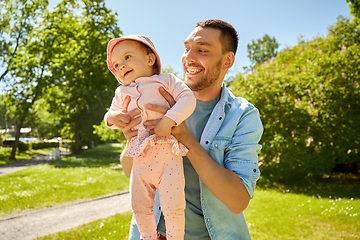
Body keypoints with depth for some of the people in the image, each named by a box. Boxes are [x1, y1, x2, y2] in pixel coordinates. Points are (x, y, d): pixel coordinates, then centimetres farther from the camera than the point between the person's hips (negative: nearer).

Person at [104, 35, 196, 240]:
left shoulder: (165, 80, 4)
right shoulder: (122, 93, 19)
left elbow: (188, 99, -8)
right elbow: (111, 113, 25)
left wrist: (168, 120, -21)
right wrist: (113, 117, -1)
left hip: (167, 155, -5)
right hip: (140, 159, 5)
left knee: (173, 206, -7)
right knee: (140, 207, 14)